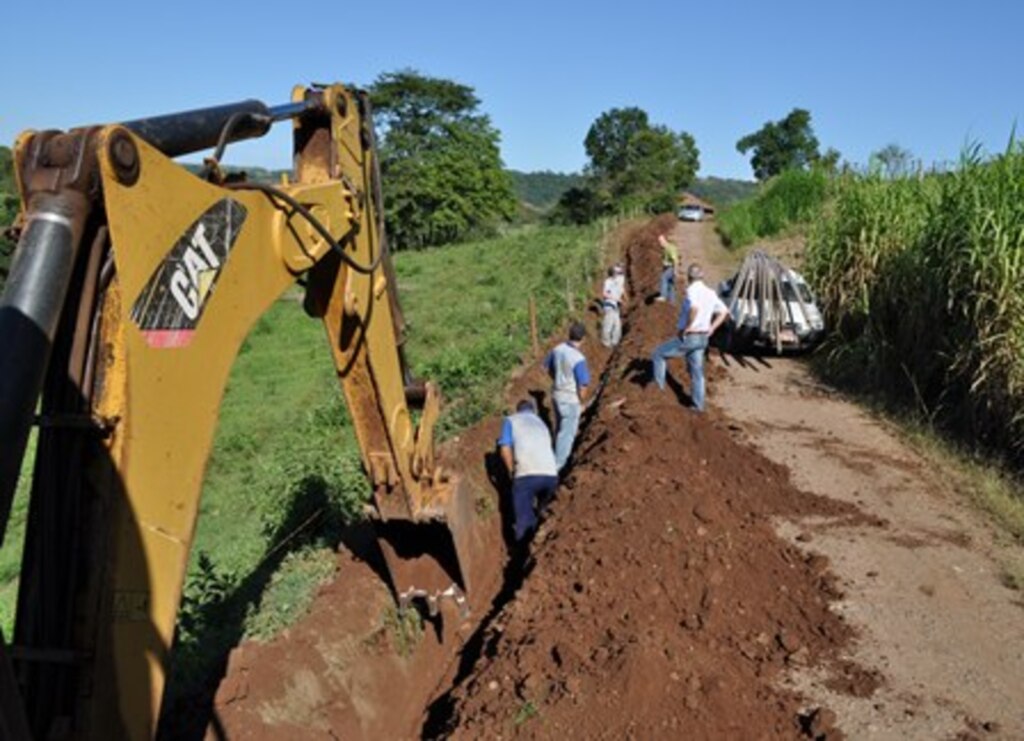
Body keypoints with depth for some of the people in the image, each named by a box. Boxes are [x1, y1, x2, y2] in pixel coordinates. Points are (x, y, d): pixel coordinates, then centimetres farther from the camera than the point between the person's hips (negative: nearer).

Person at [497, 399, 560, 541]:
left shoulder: (511, 420, 16)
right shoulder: (541, 423, 30)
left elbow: (505, 450, 2)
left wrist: (512, 472, 14)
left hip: (527, 475, -4)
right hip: (551, 475, 4)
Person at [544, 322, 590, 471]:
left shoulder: (558, 349, -9)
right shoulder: (578, 359, -29)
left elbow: (548, 366, 9)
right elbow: (583, 386, -23)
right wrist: (581, 402, -6)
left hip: (557, 394, 7)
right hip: (571, 399, -7)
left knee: (561, 427, 28)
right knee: (568, 432, 11)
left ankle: (559, 454, 47)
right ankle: (558, 463, 22)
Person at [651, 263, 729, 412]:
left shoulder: (692, 290, -17)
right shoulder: (710, 293, 8)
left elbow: (695, 308, -39)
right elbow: (724, 312, 17)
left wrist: (688, 327, -26)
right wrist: (711, 329, 12)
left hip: (688, 338, -7)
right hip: (702, 338, 8)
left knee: (659, 354, 11)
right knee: (697, 371, 17)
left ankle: (658, 386, 12)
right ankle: (698, 404, 22)